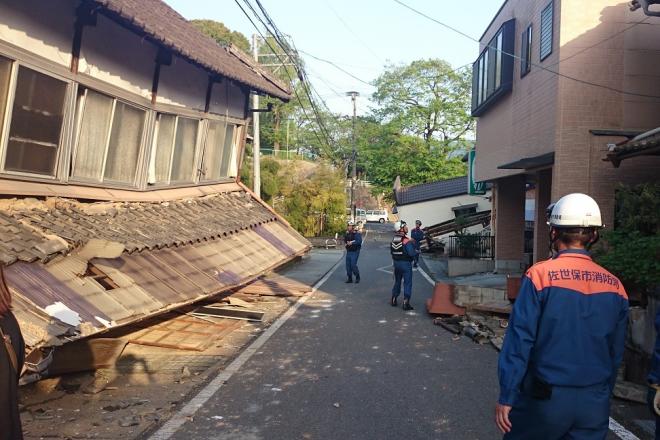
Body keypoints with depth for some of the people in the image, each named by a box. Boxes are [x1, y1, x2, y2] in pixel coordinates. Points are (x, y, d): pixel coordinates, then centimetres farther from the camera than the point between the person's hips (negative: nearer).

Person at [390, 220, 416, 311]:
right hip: (406, 263, -7)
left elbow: (391, 252, 11)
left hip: (396, 263, 7)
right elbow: (411, 253, -24)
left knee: (397, 281, 20)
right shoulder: (406, 241, -19)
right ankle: (406, 303, -1)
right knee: (407, 283, 1)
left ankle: (393, 300, 27)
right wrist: (416, 251, -5)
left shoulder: (393, 240, 3)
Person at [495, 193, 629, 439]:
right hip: (595, 404, 4)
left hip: (546, 399, -4)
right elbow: (616, 353, 9)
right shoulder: (615, 286, -1)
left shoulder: (540, 275, -14)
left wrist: (506, 397, -8)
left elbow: (519, 340, -15)